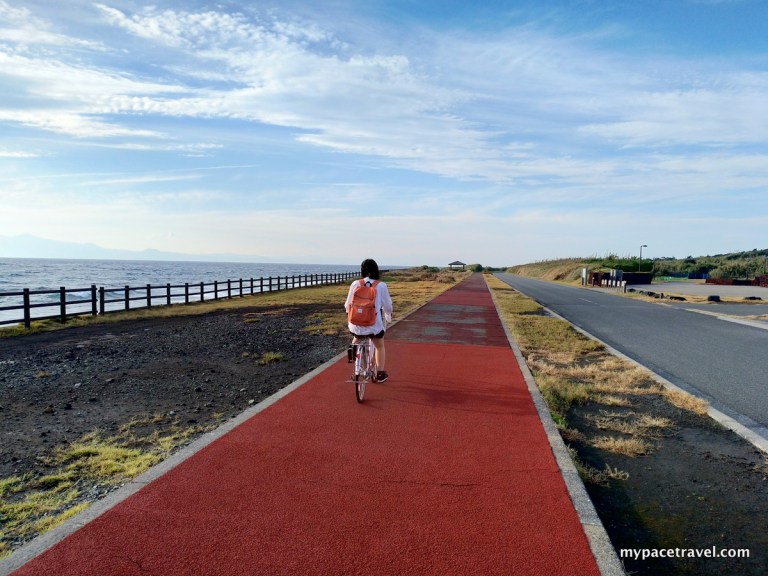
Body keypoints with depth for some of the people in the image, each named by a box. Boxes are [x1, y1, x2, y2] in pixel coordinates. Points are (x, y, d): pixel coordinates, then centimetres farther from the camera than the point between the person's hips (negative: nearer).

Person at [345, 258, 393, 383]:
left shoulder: (355, 284, -3)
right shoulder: (381, 286, -7)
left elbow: (348, 305, 6)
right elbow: (387, 306, -1)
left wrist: (349, 312, 29)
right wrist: (388, 316, 22)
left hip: (357, 325, 1)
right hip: (375, 324, -1)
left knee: (356, 339, 36)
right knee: (379, 346, 27)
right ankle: (380, 374, 32)